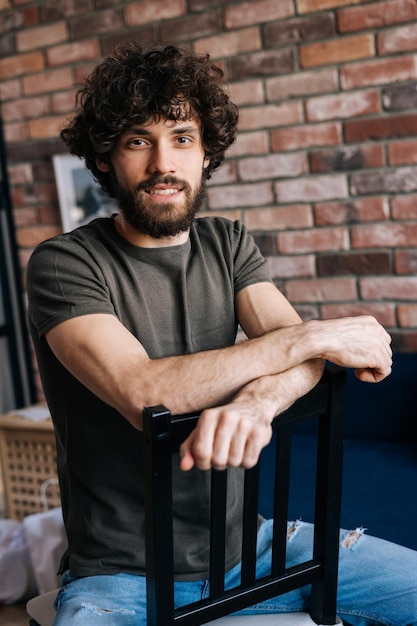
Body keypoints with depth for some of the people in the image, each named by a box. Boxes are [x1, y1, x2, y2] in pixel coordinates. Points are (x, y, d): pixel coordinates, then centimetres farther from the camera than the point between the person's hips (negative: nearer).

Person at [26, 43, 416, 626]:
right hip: (122, 573, -4)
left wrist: (258, 400, -33)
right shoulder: (62, 264, -11)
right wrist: (317, 335, -20)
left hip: (243, 544, 5)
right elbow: (143, 393, -26)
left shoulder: (228, 244, 5)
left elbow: (298, 350, -8)